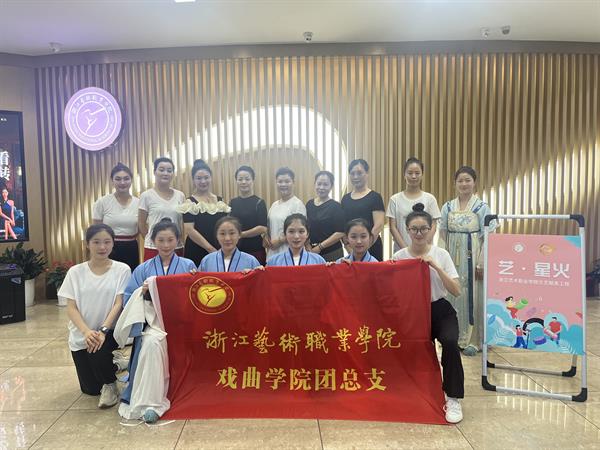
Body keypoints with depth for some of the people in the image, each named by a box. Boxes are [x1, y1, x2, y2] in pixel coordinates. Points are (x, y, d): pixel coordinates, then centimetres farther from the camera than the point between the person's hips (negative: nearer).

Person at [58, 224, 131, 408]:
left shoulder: (122, 270, -6)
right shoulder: (75, 272, -1)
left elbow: (119, 304, -11)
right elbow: (71, 308, -5)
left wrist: (103, 330, -25)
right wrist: (87, 331, -22)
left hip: (109, 331, -2)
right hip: (82, 335, 3)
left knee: (99, 352, -34)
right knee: (90, 389, 4)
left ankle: (110, 384, -2)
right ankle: (110, 367, 39)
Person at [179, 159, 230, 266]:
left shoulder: (220, 201, 10)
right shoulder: (190, 203, -4)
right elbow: (189, 230, -13)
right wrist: (210, 248, -14)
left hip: (219, 251, 4)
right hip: (196, 253, -4)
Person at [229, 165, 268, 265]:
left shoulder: (259, 202, -3)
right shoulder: (232, 203, 10)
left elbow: (263, 228, -11)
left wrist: (240, 234, -13)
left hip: (255, 250, -4)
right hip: (235, 250, 4)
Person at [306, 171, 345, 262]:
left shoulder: (335, 206, -7)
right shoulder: (309, 204, 8)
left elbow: (340, 233, -13)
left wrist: (319, 247, -14)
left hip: (332, 254, -4)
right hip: (311, 252, 4)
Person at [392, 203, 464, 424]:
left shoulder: (441, 255, -3)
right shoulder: (399, 257, -2)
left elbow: (456, 291, -10)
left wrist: (435, 266, -19)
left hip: (440, 310, -1)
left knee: (450, 343, -29)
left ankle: (453, 399, -12)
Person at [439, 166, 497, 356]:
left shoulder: (482, 207, -3)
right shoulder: (447, 207, 7)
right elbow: (442, 235, 8)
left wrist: (482, 262, -13)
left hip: (473, 257, -3)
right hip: (453, 258, 3)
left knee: (473, 296, 1)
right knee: (454, 295, 7)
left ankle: (473, 340, 12)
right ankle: (456, 337, 20)